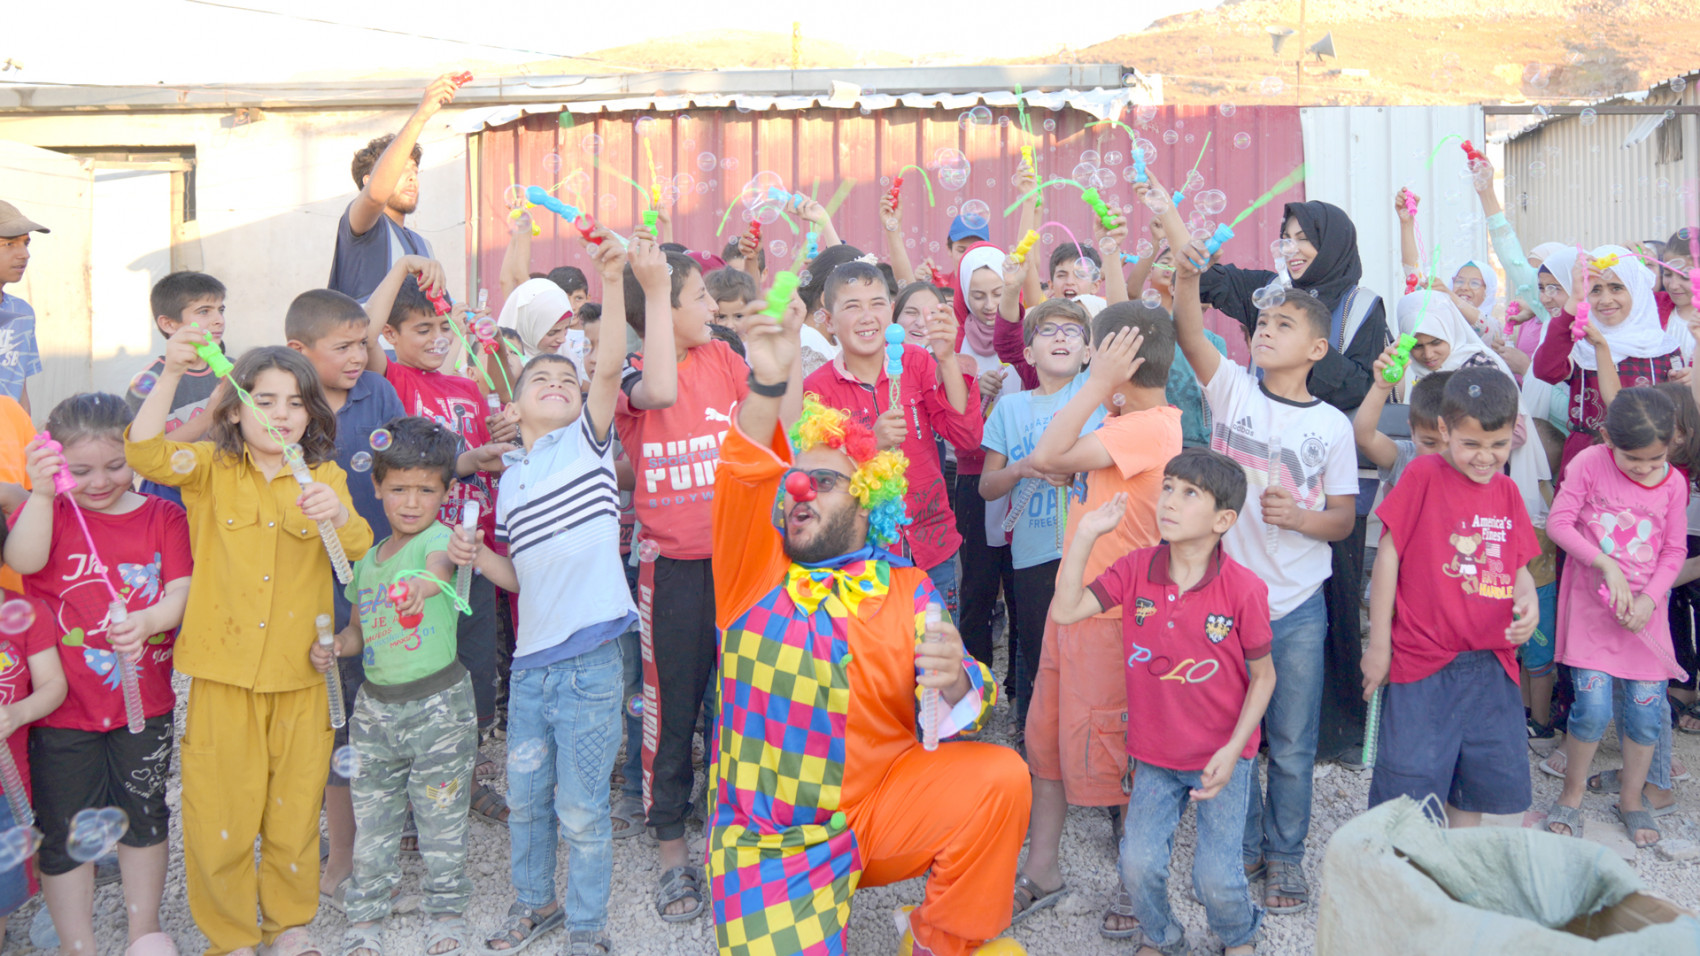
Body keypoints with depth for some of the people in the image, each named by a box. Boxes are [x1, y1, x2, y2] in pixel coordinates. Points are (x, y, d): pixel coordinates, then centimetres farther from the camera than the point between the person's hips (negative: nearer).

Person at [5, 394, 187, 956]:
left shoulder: (162, 517, 0)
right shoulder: (48, 512, -3)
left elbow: (182, 592, -9)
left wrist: (149, 619, -29)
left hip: (143, 701, 2)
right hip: (63, 708, -1)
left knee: (145, 817, 17)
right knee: (64, 832, 9)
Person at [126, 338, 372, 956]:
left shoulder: (323, 477, 3)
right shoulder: (211, 468, 1)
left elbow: (358, 546, -14)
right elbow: (146, 454, -18)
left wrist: (336, 513, -37)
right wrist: (171, 374, -29)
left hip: (300, 676, 1)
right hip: (224, 672, -1)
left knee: (295, 809, 12)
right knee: (220, 811, 6)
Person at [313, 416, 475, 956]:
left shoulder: (440, 538, -9)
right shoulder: (367, 558, 10)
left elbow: (442, 559, -34)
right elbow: (359, 629, 19)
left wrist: (430, 577, -56)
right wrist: (333, 647, -1)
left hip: (438, 703, -5)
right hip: (375, 703, 5)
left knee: (442, 819, 6)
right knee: (370, 820, 13)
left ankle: (447, 912, 25)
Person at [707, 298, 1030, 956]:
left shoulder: (908, 591, 3)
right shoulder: (754, 575, 2)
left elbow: (954, 713, -5)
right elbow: (744, 477, -16)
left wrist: (954, 683, -28)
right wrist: (768, 384, -33)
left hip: (882, 806, 1)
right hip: (770, 842, -1)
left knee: (999, 778, -20)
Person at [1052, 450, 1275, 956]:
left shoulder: (1243, 589, -16)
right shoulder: (1136, 569, -8)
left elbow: (1263, 676, -6)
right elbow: (1064, 611, -15)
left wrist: (1232, 751, -13)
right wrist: (1086, 534, -18)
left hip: (1222, 755, -2)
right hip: (1155, 754, 3)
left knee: (1216, 877, 0)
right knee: (1139, 864, 0)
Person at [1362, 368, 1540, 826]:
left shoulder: (1507, 490, 8)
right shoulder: (1423, 476, -9)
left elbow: (1518, 565, 16)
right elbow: (1388, 556, -7)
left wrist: (1529, 600, -9)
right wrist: (1378, 644, -7)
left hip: (1491, 664, 6)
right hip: (1423, 663, -6)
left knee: (1478, 787, 17)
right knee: (1410, 783, -3)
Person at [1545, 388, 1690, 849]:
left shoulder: (1673, 483, -1)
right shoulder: (1590, 463, -9)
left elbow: (1674, 550, 4)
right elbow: (1558, 522, -11)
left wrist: (1649, 599, -10)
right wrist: (1606, 566, -19)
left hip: (1645, 609, 3)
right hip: (1592, 603, -3)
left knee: (1646, 710, 4)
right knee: (1593, 707, -8)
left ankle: (1631, 800, 25)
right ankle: (1571, 796, 14)